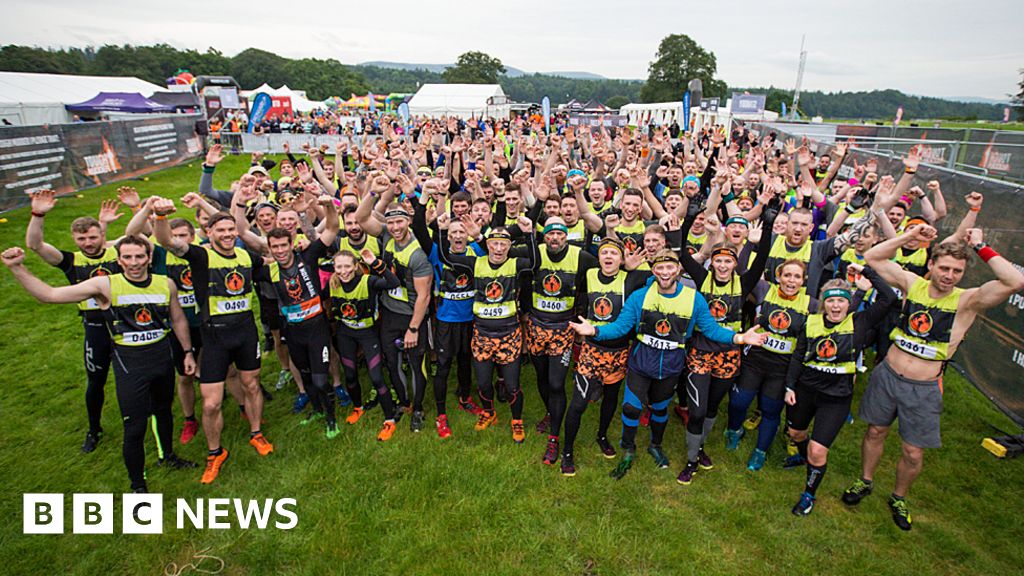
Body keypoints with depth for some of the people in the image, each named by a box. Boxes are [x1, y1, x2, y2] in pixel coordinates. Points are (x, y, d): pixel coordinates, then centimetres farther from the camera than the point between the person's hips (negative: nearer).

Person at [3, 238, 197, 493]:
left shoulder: (166, 284, -2)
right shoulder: (105, 285, -11)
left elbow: (178, 319, 11)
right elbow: (49, 295, -13)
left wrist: (188, 352, 14)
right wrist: (17, 268, -23)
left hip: (163, 358, 4)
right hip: (129, 364, -3)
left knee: (163, 410, 23)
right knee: (135, 429, -2)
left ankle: (168, 456, 48)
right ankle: (138, 486, 19)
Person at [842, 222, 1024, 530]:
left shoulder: (967, 301, -10)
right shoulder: (913, 283, -2)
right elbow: (872, 258, 0)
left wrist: (981, 247, -19)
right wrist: (909, 236, -8)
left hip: (923, 389, -2)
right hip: (887, 375, 2)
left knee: (913, 453, 8)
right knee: (875, 432, 17)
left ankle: (899, 498, 34)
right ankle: (865, 482, 39)